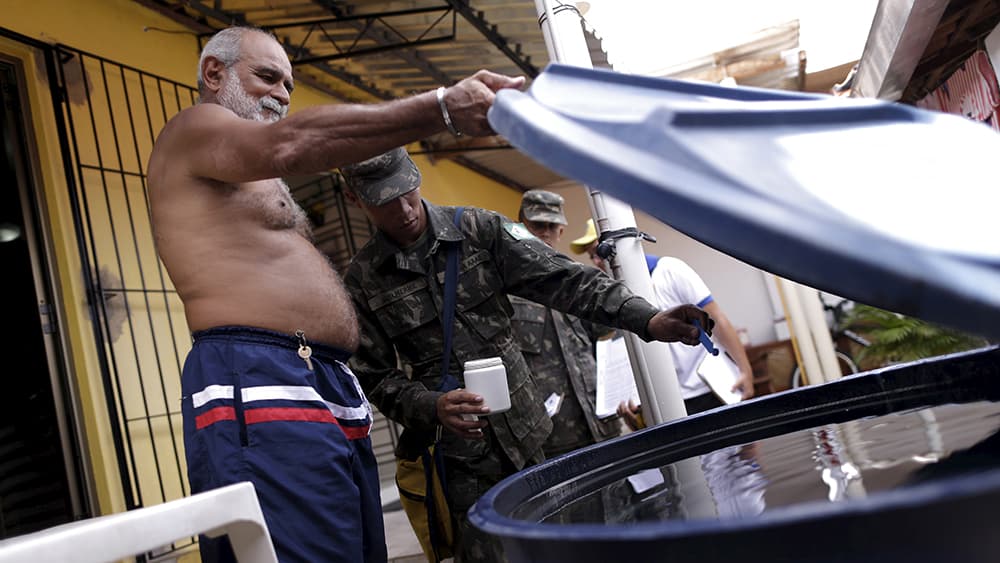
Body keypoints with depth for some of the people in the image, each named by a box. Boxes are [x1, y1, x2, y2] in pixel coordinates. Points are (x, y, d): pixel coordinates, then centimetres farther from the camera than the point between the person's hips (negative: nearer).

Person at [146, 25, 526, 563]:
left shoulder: (257, 181, 32)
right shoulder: (191, 130, 2)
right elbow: (289, 144, -20)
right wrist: (442, 108, -25)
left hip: (330, 387, 10)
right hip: (260, 386, -10)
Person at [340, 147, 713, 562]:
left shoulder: (478, 229, -2)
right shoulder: (362, 281, -3)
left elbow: (561, 278, -11)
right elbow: (376, 377, -2)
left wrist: (648, 320, -23)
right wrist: (432, 408, -22)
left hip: (524, 434, 2)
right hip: (457, 455, -2)